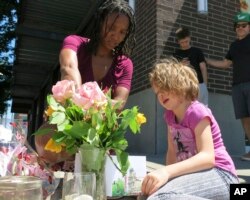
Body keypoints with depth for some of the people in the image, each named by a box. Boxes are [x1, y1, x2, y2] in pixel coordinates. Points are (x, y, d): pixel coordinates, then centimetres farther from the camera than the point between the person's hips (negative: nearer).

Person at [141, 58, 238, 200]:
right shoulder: (170, 115, 10)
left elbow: (207, 157, -22)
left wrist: (167, 172, -34)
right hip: (195, 173, 8)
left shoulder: (197, 111, -13)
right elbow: (172, 151, 9)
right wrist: (167, 175, -10)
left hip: (218, 174, -8)